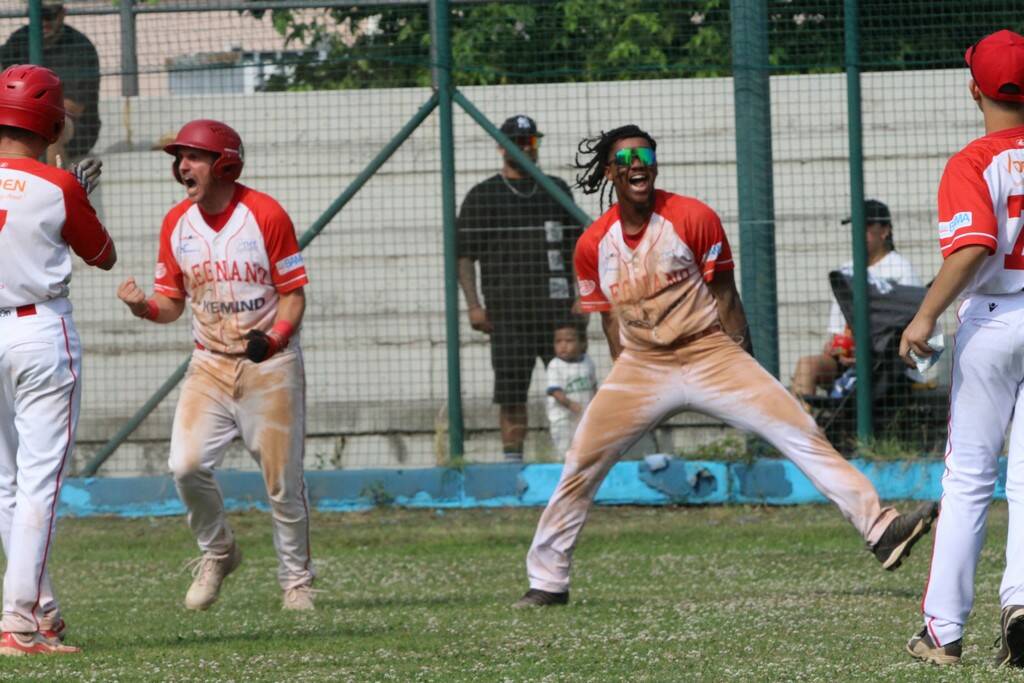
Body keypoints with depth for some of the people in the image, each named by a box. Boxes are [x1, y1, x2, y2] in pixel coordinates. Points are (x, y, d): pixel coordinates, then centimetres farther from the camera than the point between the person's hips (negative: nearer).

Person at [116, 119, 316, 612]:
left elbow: (293, 293, -7)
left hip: (270, 364, -3)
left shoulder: (266, 215, -10)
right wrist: (142, 306, -16)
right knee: (186, 465, -14)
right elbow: (171, 304, 7)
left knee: (283, 480, 1)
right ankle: (217, 553, 11)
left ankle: (296, 580, 19)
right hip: (209, 366, 3)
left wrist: (274, 338, -24)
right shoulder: (177, 223, 2)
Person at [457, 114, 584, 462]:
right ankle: (512, 459, 4)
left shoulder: (557, 190, 16)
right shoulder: (483, 196, 6)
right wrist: (474, 304, -7)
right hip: (507, 310, -2)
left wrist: (581, 297, 6)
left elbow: (576, 247, 18)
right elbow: (463, 254, 3)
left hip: (555, 305, 2)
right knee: (511, 388, -2)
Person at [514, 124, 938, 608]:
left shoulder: (693, 219, -8)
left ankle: (880, 530, -18)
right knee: (580, 467, -4)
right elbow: (609, 315, 12)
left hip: (709, 353, -2)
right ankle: (547, 582, 9)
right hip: (640, 366, 2)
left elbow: (724, 296, 0)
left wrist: (742, 368, -1)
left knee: (800, 434, -14)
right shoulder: (594, 244, 0)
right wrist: (625, 387, 11)